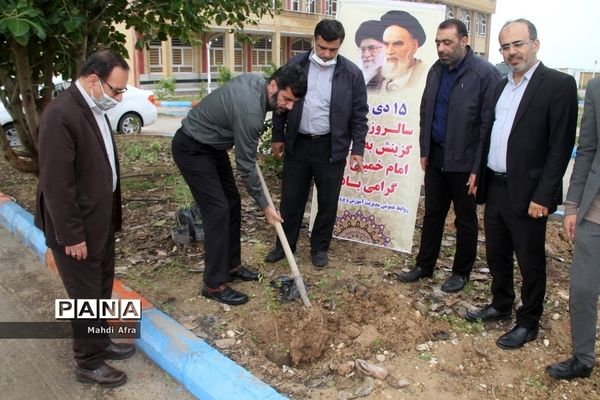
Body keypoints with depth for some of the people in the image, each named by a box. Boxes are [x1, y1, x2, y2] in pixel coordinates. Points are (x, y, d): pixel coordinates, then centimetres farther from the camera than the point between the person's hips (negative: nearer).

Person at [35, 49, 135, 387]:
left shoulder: (96, 108, 5)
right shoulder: (61, 114, -23)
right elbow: (56, 183, -23)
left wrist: (112, 215, 12)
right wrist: (71, 236, -19)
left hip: (101, 221, 8)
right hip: (78, 228, -8)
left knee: (102, 289, 21)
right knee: (85, 296, 8)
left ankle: (101, 341, 41)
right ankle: (89, 363, 26)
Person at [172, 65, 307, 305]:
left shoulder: (255, 80, -5)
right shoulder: (250, 110, -32)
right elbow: (246, 166, -23)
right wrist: (265, 206, -14)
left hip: (213, 145, 10)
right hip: (191, 149, -10)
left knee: (232, 203, 9)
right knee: (218, 209, -13)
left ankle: (231, 265, 22)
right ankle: (214, 284, -4)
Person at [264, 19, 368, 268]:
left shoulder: (352, 73, -4)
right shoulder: (295, 66, 1)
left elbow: (359, 115, -1)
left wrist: (357, 149, -4)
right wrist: (278, 136, 6)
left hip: (331, 147, -1)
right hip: (297, 144, 2)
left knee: (328, 201, 9)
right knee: (291, 198, 10)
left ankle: (320, 248, 27)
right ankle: (285, 245, 28)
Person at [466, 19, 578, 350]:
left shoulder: (558, 85, -10)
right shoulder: (502, 86, 12)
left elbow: (561, 146, -14)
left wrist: (543, 196, -18)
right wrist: (479, 175, 11)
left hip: (526, 194, -7)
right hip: (495, 187, 7)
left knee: (530, 262, 8)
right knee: (496, 255, 19)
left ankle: (528, 323, 25)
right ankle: (501, 306, 39)